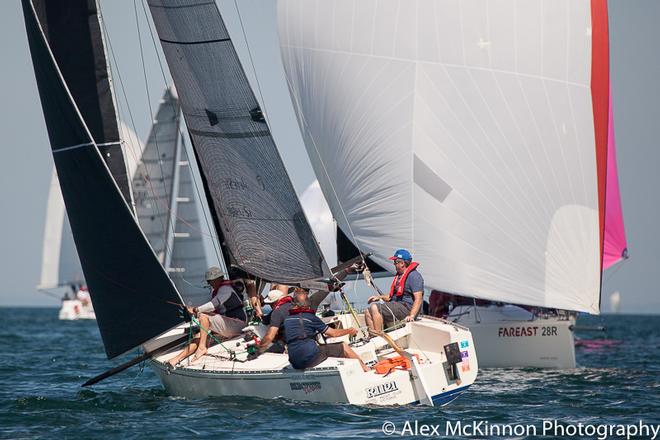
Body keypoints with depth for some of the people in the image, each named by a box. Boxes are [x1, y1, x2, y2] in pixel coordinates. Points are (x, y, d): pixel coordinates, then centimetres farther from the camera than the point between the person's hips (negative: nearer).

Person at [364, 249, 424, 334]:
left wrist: (411, 316, -31)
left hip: (406, 307, -10)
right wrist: (380, 297, 11)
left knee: (375, 308, -25)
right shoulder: (399, 276, 22)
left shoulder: (414, 276, -12)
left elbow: (418, 299, -20)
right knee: (368, 312, 1)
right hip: (396, 305, 10)